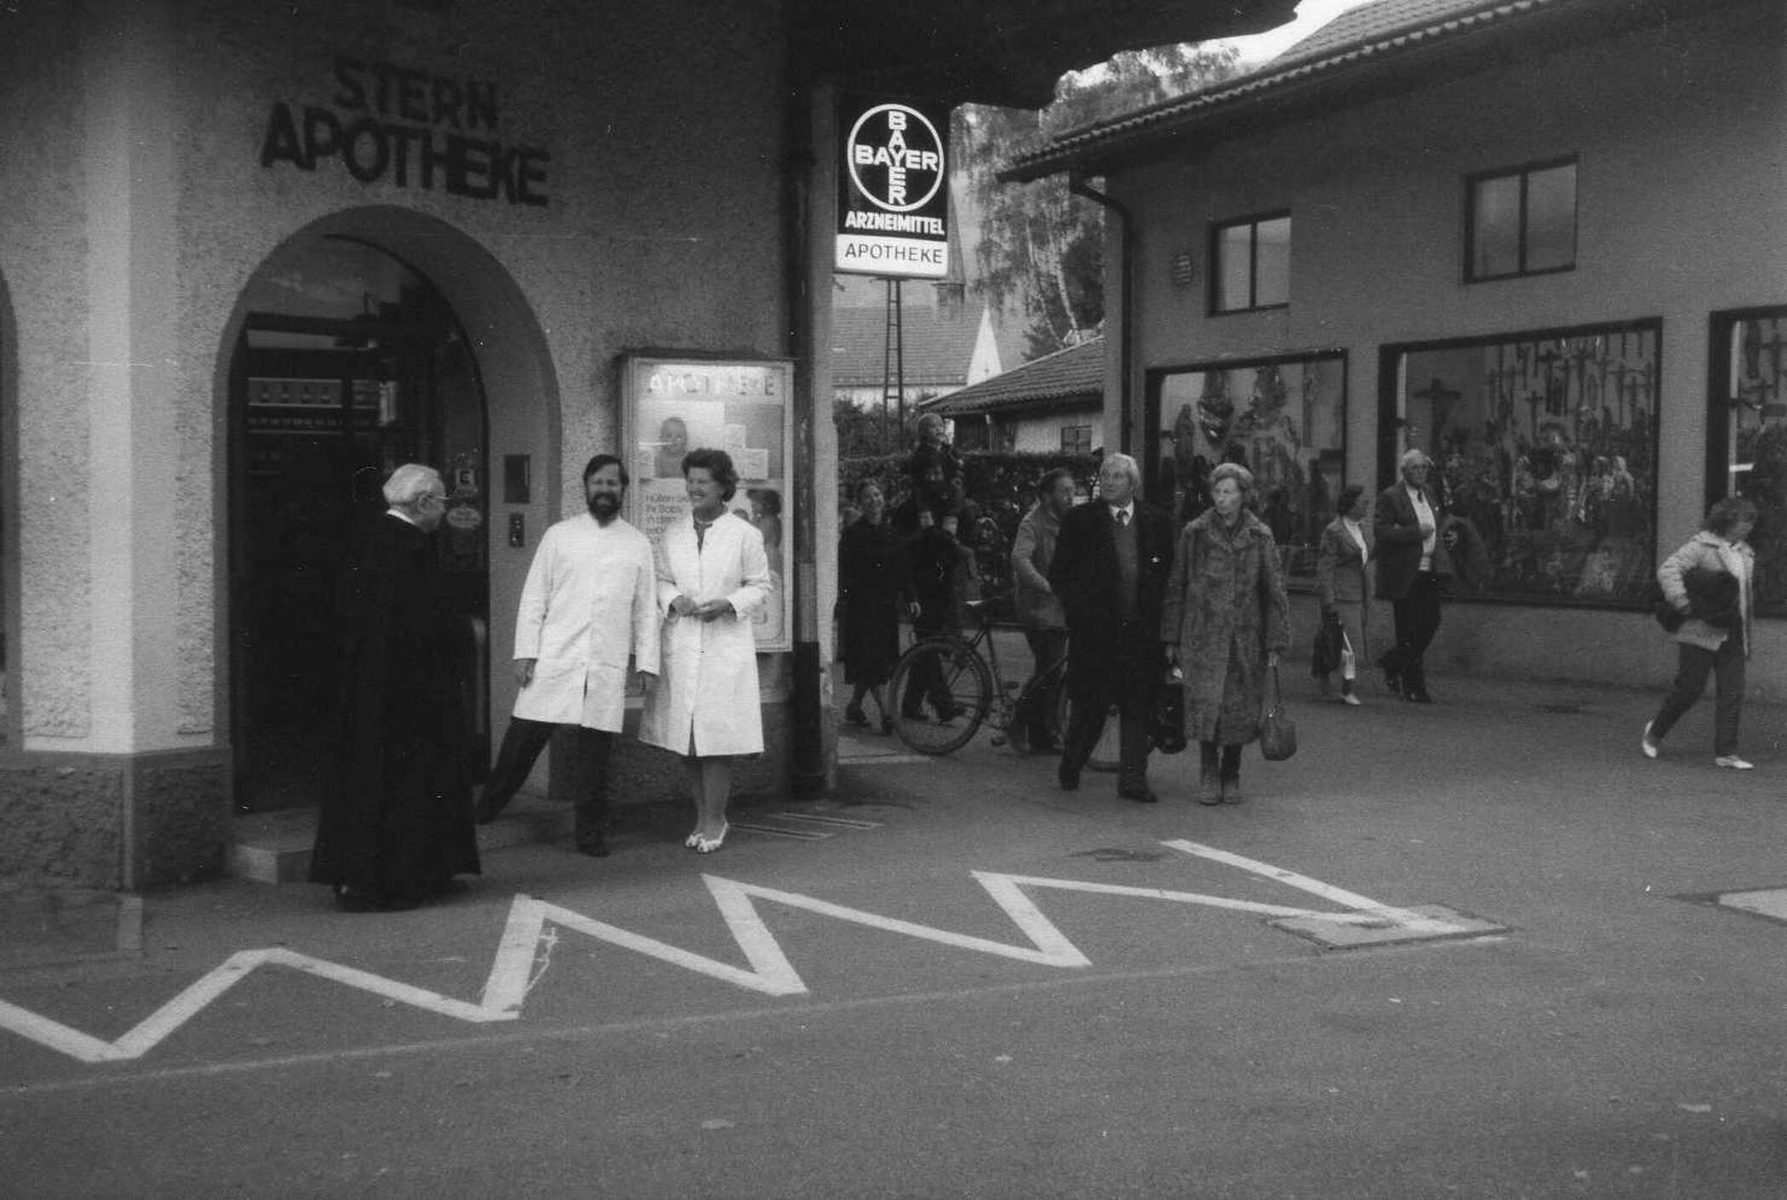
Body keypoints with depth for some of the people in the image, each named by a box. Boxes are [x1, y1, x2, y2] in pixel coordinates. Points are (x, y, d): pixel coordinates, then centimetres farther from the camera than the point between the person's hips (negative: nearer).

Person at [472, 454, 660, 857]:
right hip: (553, 660, -1)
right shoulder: (559, 535, 7)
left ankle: (591, 833, 14)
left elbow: (646, 609, 10)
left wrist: (646, 662, 3)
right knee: (522, 739, -3)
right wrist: (525, 652, -2)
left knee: (597, 754, 2)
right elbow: (533, 598, 6)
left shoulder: (638, 544, 10)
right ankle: (484, 811, 12)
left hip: (608, 668, 1)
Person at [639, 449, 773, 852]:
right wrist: (673, 600, -5)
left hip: (726, 648, -4)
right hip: (680, 648, 4)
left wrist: (728, 604, -13)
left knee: (716, 740, -6)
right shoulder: (672, 536, 12)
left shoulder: (745, 535, 2)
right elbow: (659, 580, 16)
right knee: (685, 741, 5)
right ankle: (704, 818, 17)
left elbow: (760, 587, 3)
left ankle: (714, 820, 4)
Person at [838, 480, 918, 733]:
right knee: (870, 658, -11)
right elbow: (844, 572, -8)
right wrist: (844, 597, -19)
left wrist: (910, 598, 8)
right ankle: (885, 713, -16)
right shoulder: (852, 535, -3)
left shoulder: (891, 535, 13)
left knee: (881, 659, 8)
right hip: (862, 603, -6)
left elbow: (902, 570, 16)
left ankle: (854, 706, 23)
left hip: (887, 603, 6)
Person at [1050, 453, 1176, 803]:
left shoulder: (1157, 523, 7)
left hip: (1142, 631, 2)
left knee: (1138, 707, 2)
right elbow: (1059, 575, 3)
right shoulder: (1079, 521, 2)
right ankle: (1070, 767, 25)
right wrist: (1082, 611, -7)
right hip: (1094, 630, -2)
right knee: (1089, 704, 3)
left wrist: (1155, 615, 1)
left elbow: (1169, 575, 11)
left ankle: (1133, 780, 9)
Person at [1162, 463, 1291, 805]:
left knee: (1239, 708, 5)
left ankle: (1231, 776, 20)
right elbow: (1176, 587, 6)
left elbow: (1274, 591, 5)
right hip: (1203, 633, -1)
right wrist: (1171, 639, 3)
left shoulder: (1260, 536, 3)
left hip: (1246, 636, 1)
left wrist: (1275, 642, 0)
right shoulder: (1194, 533, 2)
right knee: (1205, 703, -10)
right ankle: (1208, 774, 1)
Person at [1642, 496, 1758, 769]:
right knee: (1690, 687, -3)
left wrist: (1747, 638, 18)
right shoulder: (1701, 545, -8)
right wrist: (1684, 606, -22)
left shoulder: (1746, 553, 14)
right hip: (1700, 633, -6)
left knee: (1732, 692, 0)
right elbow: (1667, 571, -17)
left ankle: (1726, 753, 3)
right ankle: (1655, 731, 20)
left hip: (1732, 634, 6)